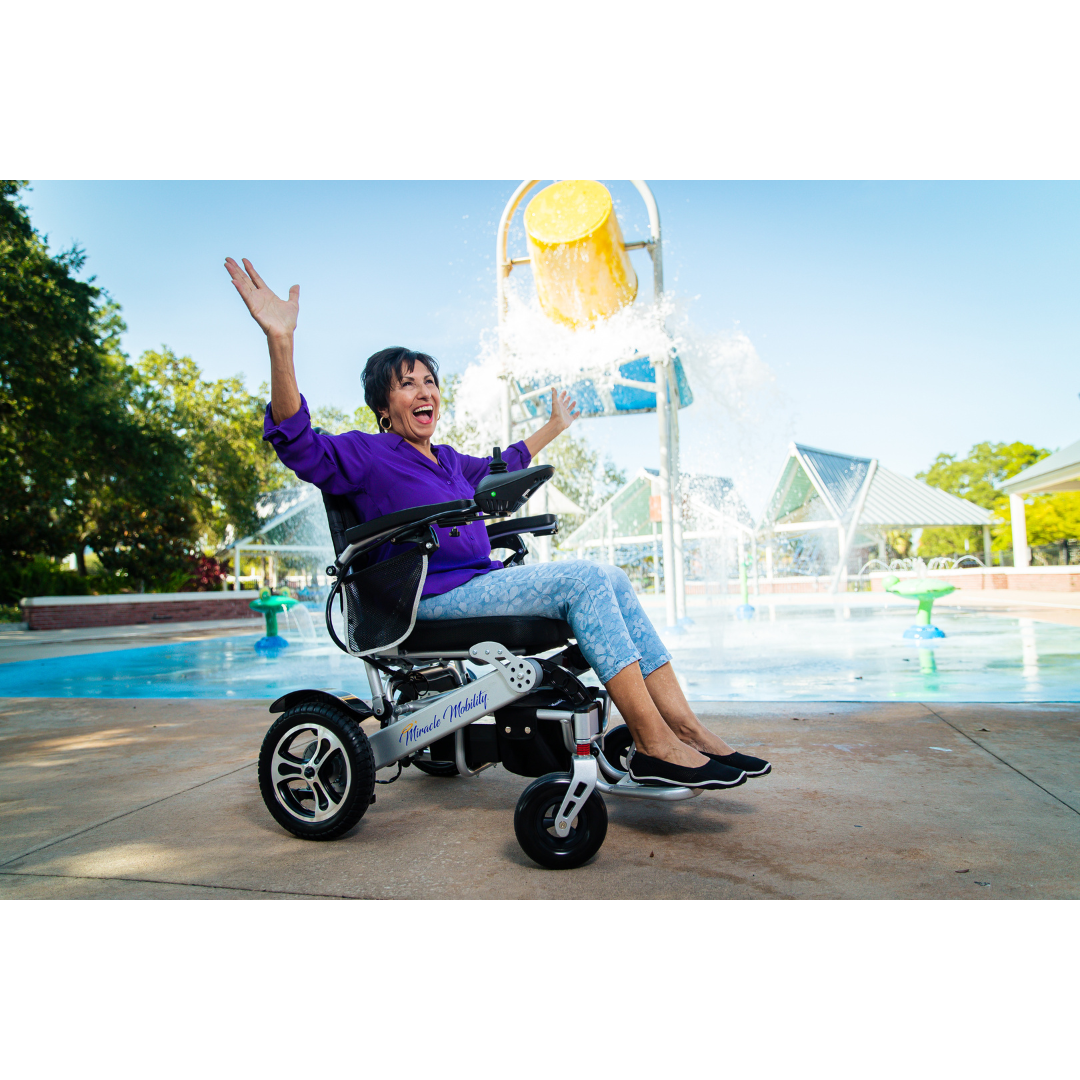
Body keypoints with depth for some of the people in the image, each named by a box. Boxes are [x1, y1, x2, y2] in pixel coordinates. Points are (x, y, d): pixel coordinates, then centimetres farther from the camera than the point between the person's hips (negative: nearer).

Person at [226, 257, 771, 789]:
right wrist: (279, 342, -32)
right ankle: (654, 746, -24)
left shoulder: (446, 460, 23)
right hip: (432, 598, -8)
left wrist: (554, 426, 52)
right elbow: (298, 442, -19)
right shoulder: (367, 454, -1)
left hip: (481, 583, 8)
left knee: (612, 579, -10)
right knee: (583, 578, -24)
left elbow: (502, 467, 41)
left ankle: (685, 726, -13)